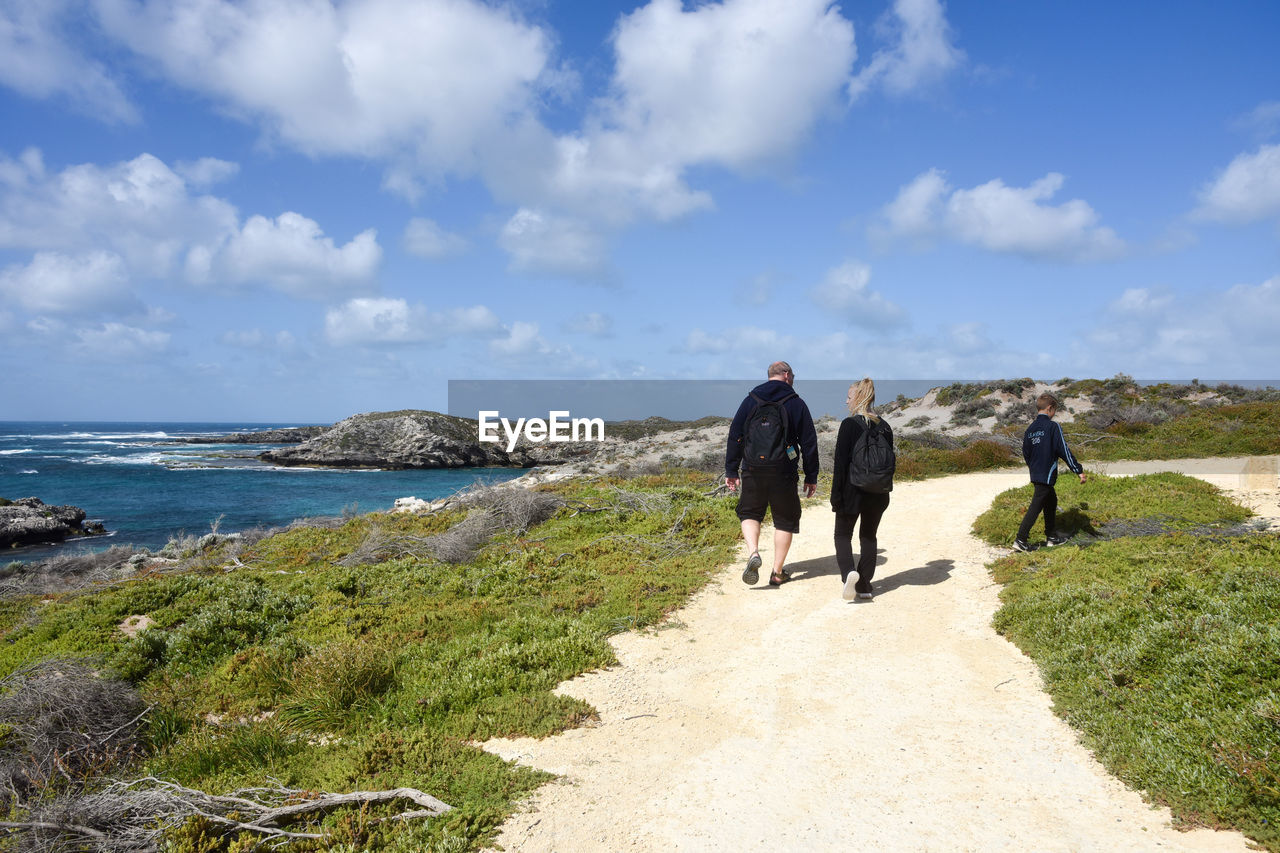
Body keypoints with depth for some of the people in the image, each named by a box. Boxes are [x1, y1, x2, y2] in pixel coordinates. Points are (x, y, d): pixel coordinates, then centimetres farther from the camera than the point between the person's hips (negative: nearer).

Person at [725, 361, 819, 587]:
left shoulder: (750, 401, 6)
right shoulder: (796, 403, 1)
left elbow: (735, 436, 4)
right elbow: (809, 442, 1)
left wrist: (731, 471, 8)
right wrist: (811, 477, 7)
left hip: (753, 471, 2)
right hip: (783, 473, -1)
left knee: (749, 512, 17)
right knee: (785, 520, 12)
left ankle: (753, 553, -8)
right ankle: (778, 572, 14)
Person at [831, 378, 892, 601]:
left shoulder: (849, 424, -12)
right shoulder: (884, 426, 5)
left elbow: (841, 461, -14)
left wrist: (836, 494, -11)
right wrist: (883, 488, 18)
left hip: (852, 490, -5)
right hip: (878, 493, 5)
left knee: (843, 534, 8)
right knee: (868, 536, 16)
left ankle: (848, 572, -17)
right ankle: (864, 586, 16)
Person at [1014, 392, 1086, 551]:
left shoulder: (1030, 429, 8)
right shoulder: (1053, 427, -14)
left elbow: (1025, 452, 15)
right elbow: (1064, 451, -15)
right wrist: (1078, 470, -10)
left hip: (1035, 475, 8)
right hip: (1047, 476, -8)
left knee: (1051, 502, 22)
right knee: (1035, 507, -5)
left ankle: (1052, 537, 29)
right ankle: (1020, 540, -6)